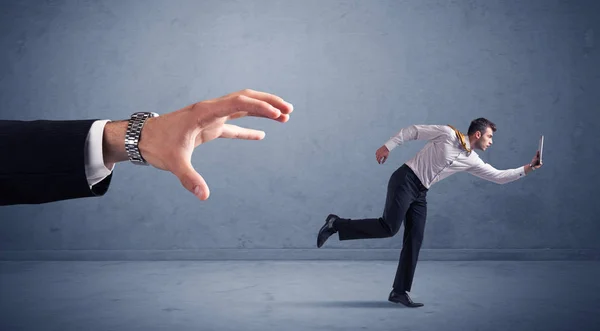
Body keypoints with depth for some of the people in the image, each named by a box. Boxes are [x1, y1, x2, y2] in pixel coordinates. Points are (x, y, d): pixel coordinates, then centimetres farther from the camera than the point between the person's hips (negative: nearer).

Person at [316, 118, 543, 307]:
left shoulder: (472, 161, 11)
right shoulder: (448, 133, -7)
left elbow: (499, 176, 15)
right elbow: (413, 130, -5)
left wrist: (527, 168, 8)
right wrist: (388, 146, -9)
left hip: (420, 193, 7)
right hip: (405, 180, -7)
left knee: (415, 240, 0)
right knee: (388, 227, -20)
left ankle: (400, 292, 4)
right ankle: (336, 224, -7)